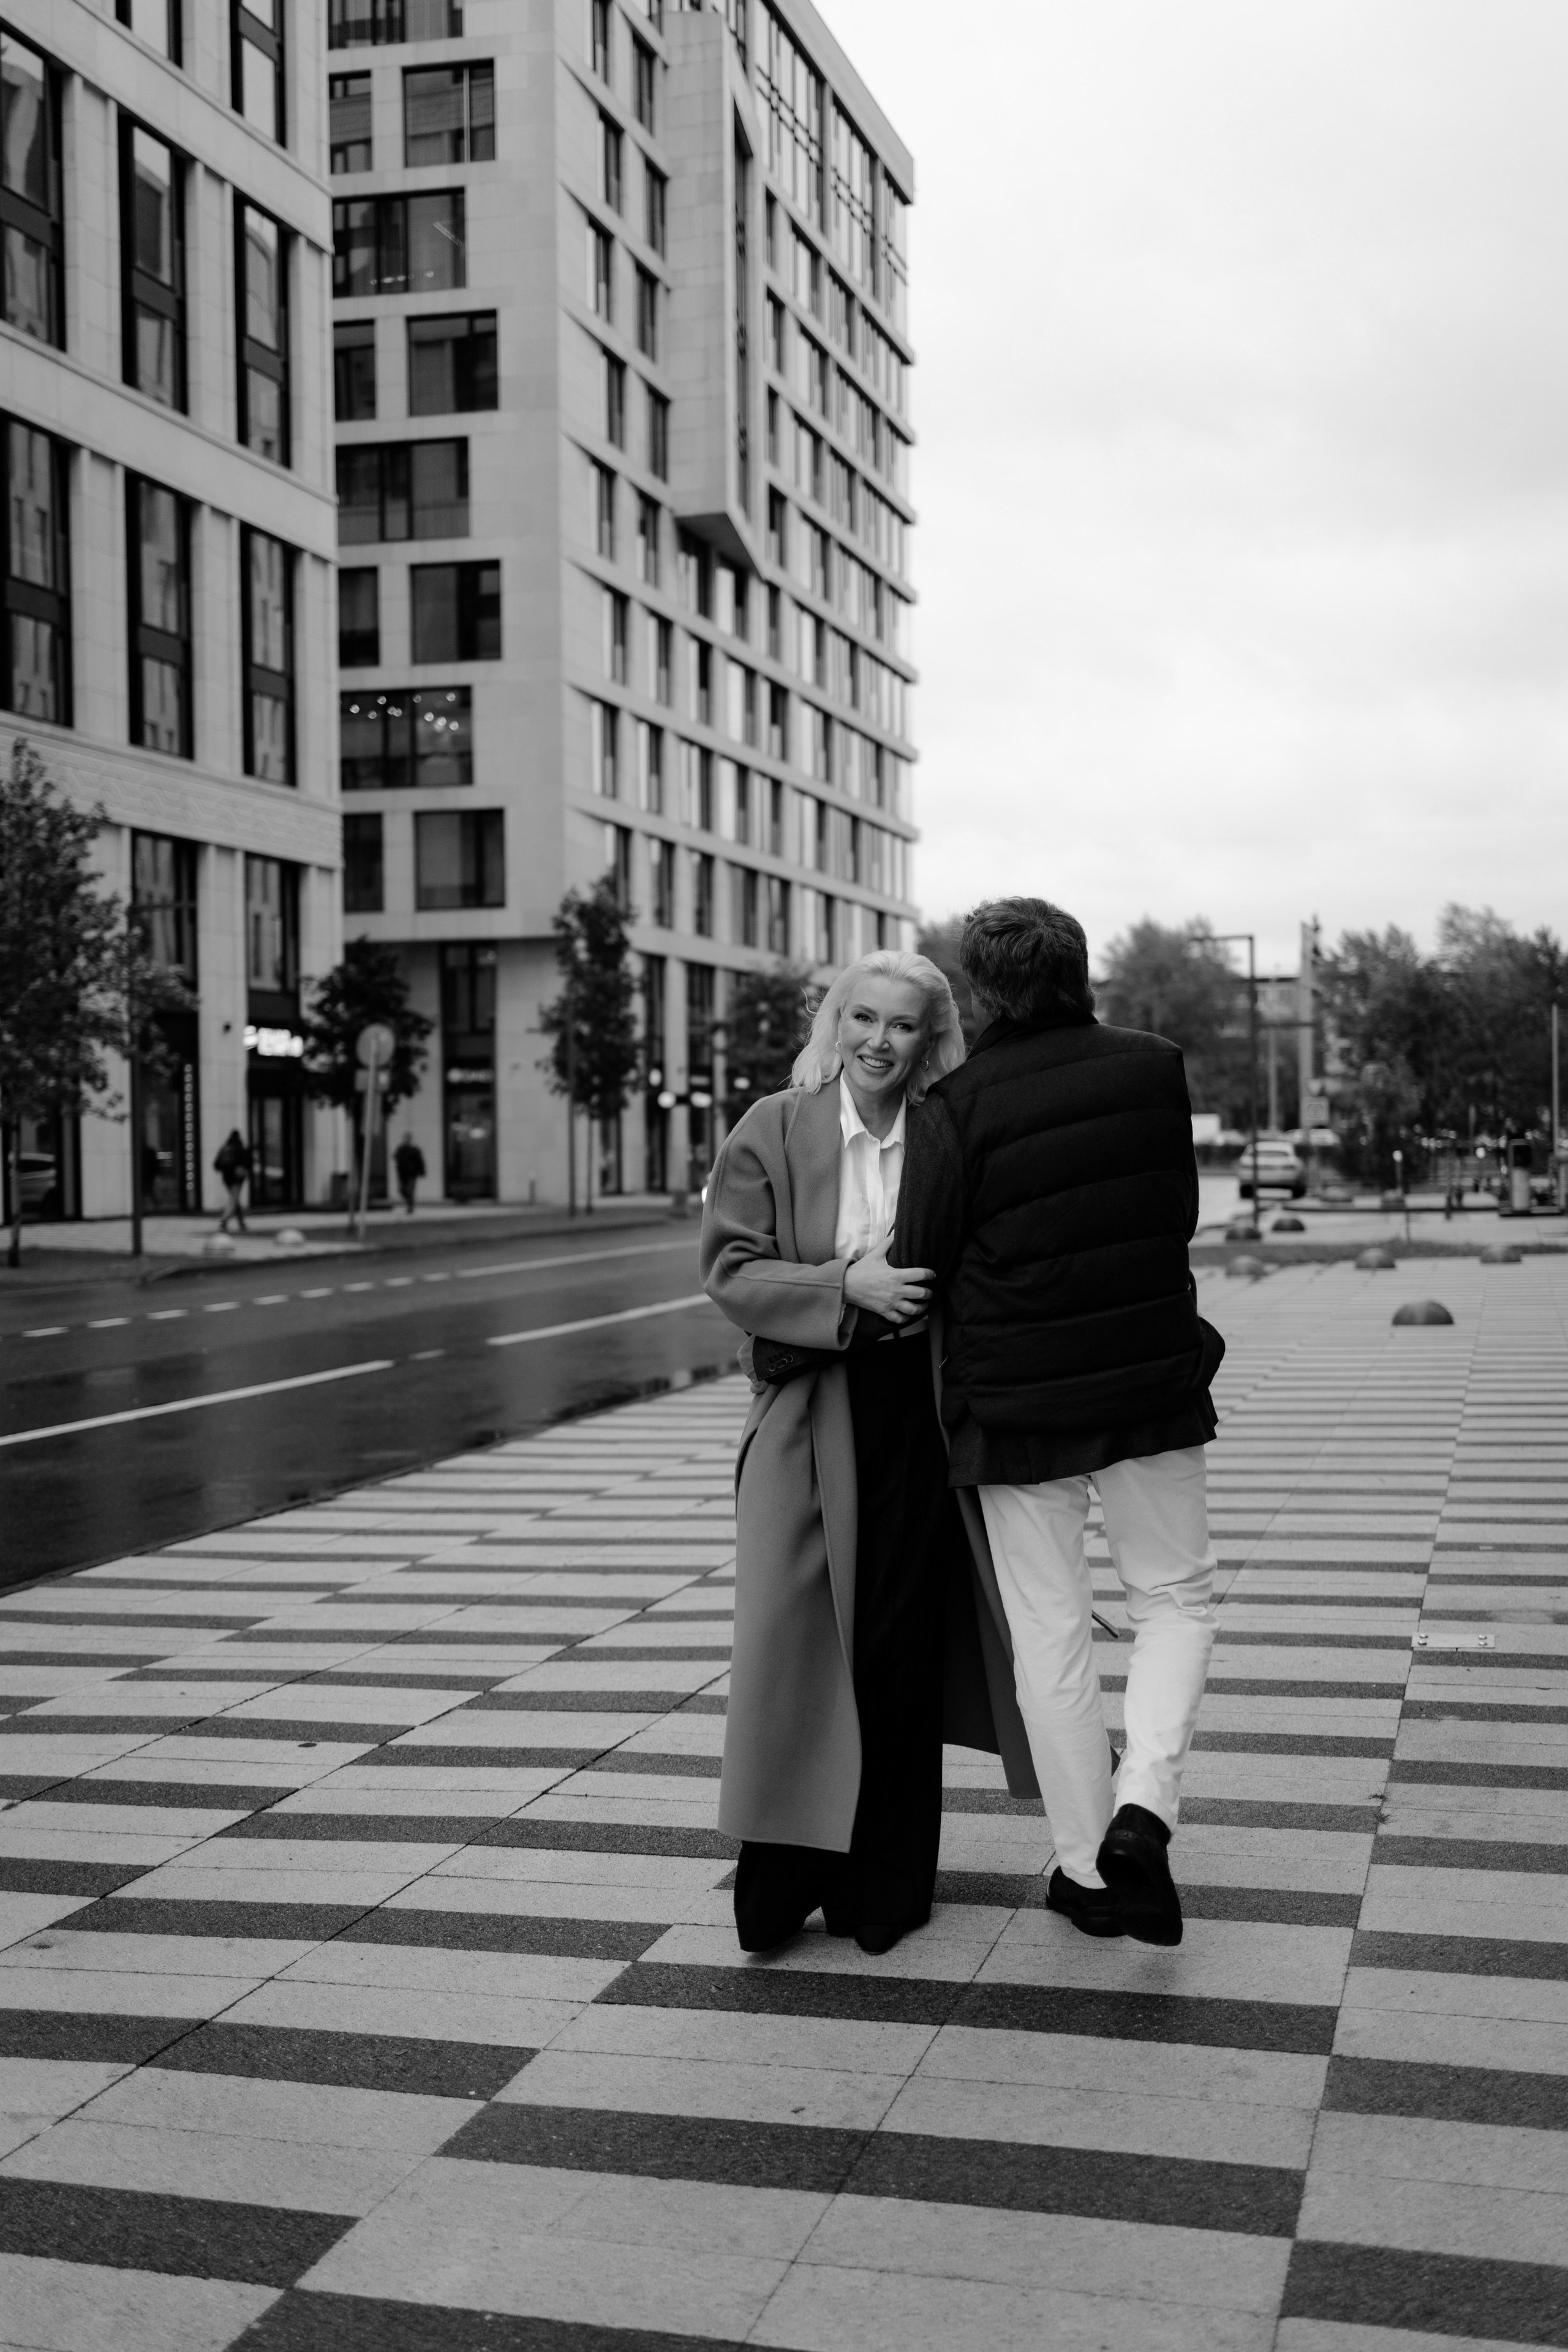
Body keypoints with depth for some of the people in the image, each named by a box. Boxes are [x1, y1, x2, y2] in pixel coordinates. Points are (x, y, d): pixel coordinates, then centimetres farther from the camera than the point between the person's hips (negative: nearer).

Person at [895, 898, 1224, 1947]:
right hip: (1151, 1384, 2)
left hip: (1016, 1400, -2)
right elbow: (1179, 1213, 8)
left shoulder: (958, 1107, -12)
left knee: (1052, 1632, 10)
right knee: (1177, 1596, 16)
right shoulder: (1157, 1069, -2)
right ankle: (1144, 1807, -4)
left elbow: (919, 1264, -8)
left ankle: (1089, 1867, 17)